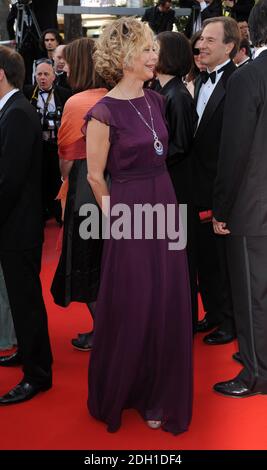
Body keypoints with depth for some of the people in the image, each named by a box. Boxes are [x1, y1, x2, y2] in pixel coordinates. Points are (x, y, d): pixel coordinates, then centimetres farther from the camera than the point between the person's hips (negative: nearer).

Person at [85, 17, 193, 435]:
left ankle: (157, 395, 30)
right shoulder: (104, 112, -14)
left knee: (168, 306, 11)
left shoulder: (155, 101, 8)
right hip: (130, 215, -7)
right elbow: (96, 176, -6)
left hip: (165, 206, 7)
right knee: (132, 309, 6)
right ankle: (120, 390, 31)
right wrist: (119, 215, 4)